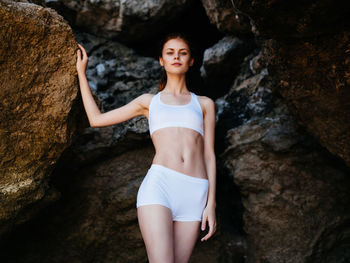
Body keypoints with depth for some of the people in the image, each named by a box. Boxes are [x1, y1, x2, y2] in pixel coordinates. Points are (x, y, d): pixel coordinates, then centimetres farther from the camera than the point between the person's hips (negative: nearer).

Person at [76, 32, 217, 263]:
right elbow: (96, 119, 23)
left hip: (194, 193, 1)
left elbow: (209, 156, 14)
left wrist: (211, 204, 4)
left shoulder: (204, 104, 21)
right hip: (159, 183, -1)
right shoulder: (149, 102, 21)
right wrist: (82, 73, 29)